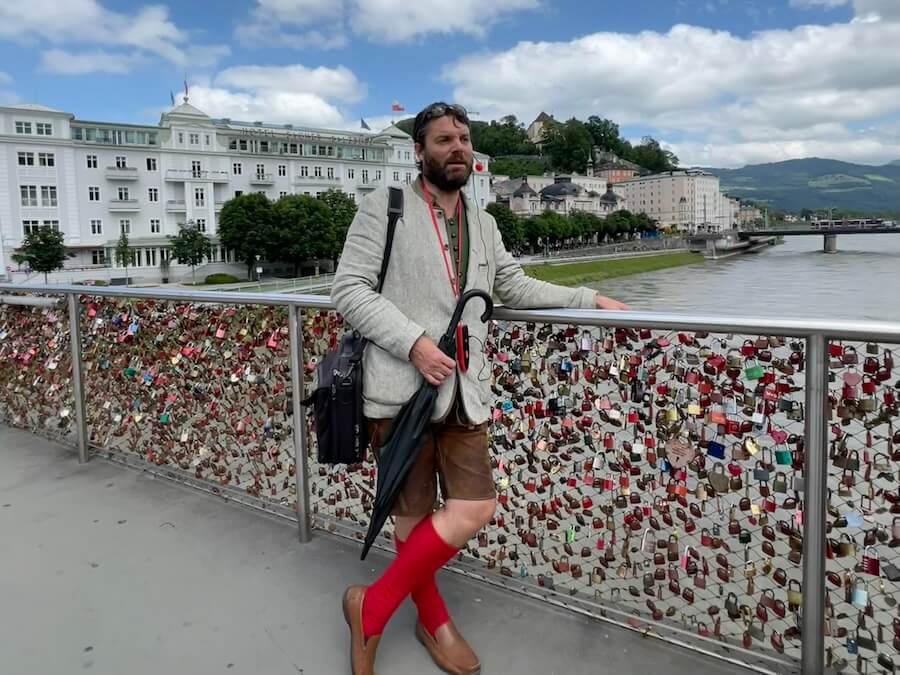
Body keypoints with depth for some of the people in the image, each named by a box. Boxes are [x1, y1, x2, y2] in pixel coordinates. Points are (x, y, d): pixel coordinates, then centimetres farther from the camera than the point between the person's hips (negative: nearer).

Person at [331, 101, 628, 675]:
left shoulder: (482, 223, 18)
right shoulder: (385, 207, -1)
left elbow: (514, 286, 23)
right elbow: (349, 288, -7)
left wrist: (589, 299, 15)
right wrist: (412, 342, -16)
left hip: (464, 390, 6)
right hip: (402, 387, -5)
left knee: (475, 509, 1)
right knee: (414, 515, 5)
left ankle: (373, 609, 20)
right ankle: (434, 621, 30)